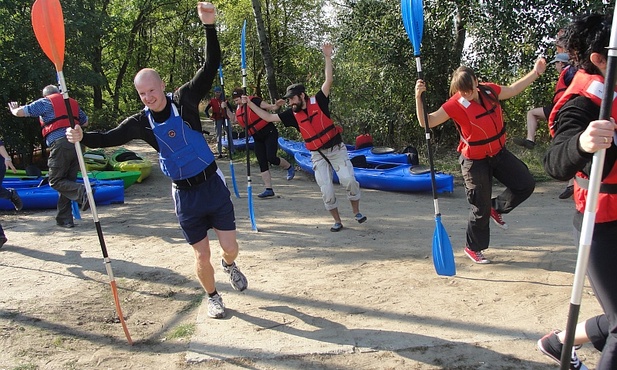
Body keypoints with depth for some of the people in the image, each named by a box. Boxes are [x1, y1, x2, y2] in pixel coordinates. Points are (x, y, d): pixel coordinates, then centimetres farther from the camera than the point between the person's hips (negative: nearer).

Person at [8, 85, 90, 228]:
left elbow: (20, 112, 8)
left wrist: (14, 109, 30)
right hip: (76, 144, 6)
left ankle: (82, 192, -26)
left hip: (60, 144, -5)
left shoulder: (45, 102, 8)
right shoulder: (73, 102, 22)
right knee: (68, 181, 11)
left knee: (55, 181, 2)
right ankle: (65, 219, 11)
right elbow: (85, 122, 27)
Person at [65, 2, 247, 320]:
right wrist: (83, 137, -28)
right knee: (202, 255, 5)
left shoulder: (184, 99, -8)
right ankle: (212, 297, 32)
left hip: (213, 184, -1)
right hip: (184, 194, 1)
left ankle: (229, 265, 39)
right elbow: (110, 137, -7)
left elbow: (211, 66, -15)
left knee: (230, 247, 1)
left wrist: (209, 26, -27)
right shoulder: (142, 122, -3)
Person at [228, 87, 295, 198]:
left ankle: (289, 167, 13)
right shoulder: (239, 108, 7)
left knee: (271, 158, -18)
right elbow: (234, 119, 21)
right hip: (258, 138, 8)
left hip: (269, 133, -7)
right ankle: (269, 189, 7)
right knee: (262, 163, 3)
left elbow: (270, 107, -20)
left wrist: (277, 105, -41)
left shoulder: (254, 101, -15)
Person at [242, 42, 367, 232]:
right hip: (318, 155, 3)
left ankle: (357, 211, 6)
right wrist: (250, 104, -2)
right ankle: (337, 221, 12)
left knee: (348, 179, -17)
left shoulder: (318, 102, -8)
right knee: (326, 190, -4)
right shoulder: (293, 115, 0)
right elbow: (268, 117, 3)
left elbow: (329, 81, -17)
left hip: (336, 149, -3)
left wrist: (327, 57, -25)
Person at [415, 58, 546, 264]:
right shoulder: (455, 105, -24)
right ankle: (473, 248, 25)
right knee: (481, 208, 3)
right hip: (475, 162, -6)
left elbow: (513, 89, 13)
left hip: (499, 153, 6)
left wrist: (536, 72, 13)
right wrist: (418, 98, -41)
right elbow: (427, 122, -28)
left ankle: (496, 208, 30)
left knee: (526, 184, 7)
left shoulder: (489, 91, -7)